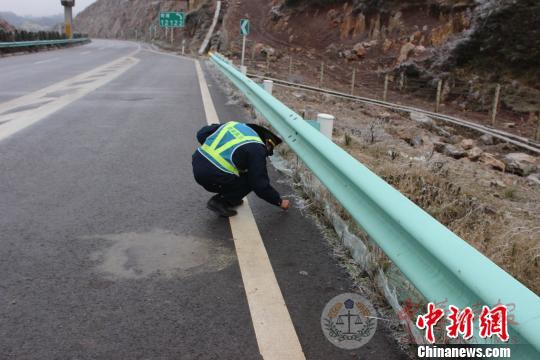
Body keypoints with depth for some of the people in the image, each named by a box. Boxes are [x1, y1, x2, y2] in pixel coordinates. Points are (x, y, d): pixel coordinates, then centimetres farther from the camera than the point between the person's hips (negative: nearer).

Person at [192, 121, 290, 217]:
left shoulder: (234, 124, 14)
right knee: (249, 181, 10)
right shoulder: (256, 149, -6)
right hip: (210, 177, -8)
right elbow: (261, 185, -5)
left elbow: (201, 134, 15)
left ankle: (229, 199, 23)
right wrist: (280, 202, 8)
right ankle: (219, 202, 3)